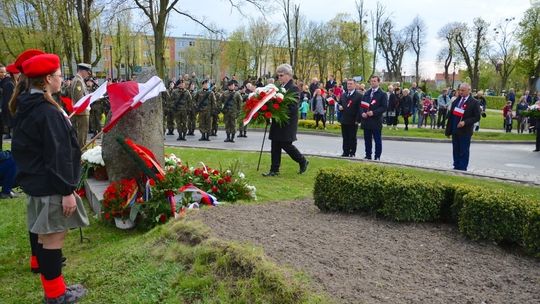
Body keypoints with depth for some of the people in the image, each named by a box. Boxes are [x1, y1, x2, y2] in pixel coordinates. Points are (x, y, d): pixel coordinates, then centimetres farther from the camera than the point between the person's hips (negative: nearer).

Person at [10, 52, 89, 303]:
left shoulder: (25, 108, 9)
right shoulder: (48, 112, -21)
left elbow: (23, 147, 20)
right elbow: (58, 156, -23)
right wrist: (67, 191, -20)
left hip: (34, 180, 10)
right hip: (50, 185, -10)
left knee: (45, 234, 19)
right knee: (54, 236, 0)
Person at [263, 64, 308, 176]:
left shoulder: (294, 88, -11)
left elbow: (293, 107, -18)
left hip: (287, 123, -7)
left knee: (286, 145, -1)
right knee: (275, 146, 8)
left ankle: (303, 162, 22)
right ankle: (274, 170, 16)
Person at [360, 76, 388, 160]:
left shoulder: (382, 94, -3)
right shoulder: (367, 93, 14)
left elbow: (384, 107, -9)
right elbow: (362, 105, 14)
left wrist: (373, 112, -19)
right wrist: (363, 112, -5)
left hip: (376, 121, -5)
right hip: (366, 120, 5)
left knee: (377, 140, 2)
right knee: (367, 140, 11)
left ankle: (377, 157, 10)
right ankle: (368, 156, 20)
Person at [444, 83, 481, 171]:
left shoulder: (474, 102, -6)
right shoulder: (456, 101, 10)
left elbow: (477, 117, -8)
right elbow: (450, 115, 12)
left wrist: (465, 122, -21)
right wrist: (448, 130, 9)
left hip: (465, 132, -5)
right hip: (455, 130, 5)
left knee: (464, 151, 1)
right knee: (455, 150, 11)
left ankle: (462, 168, 8)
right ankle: (456, 167, 20)